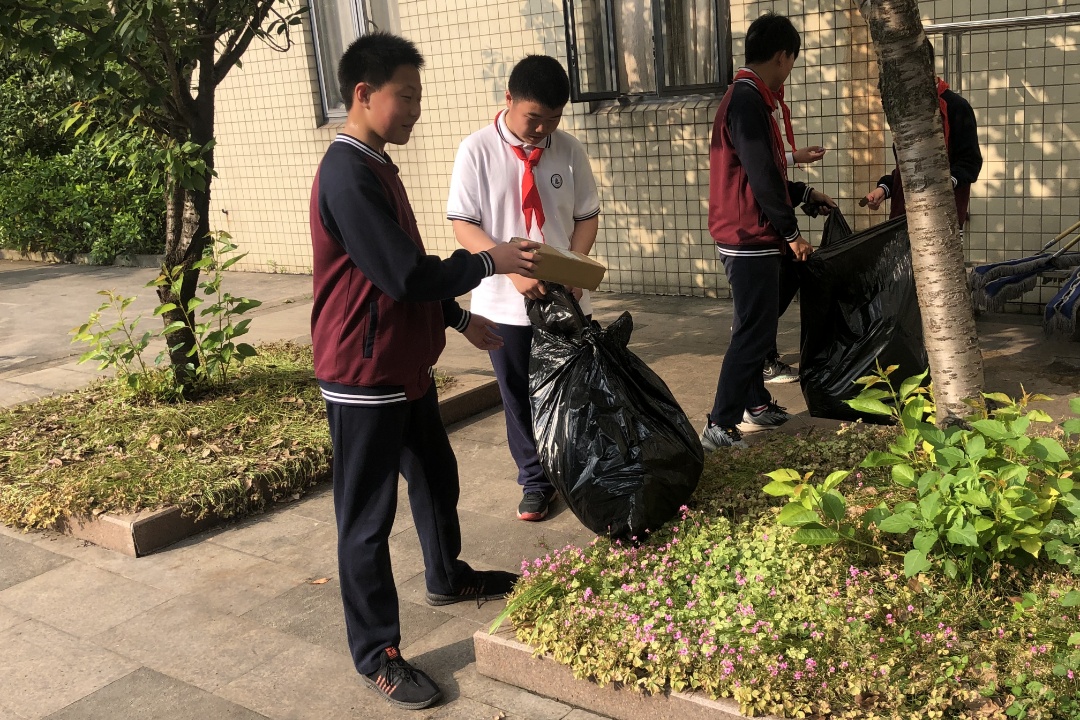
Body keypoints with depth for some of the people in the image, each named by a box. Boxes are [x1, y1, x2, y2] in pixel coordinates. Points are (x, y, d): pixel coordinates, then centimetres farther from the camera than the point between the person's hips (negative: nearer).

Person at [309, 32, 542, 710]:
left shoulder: (376, 166, 11)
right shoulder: (348, 175, -22)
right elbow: (405, 274, -25)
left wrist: (459, 317, 15)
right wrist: (489, 262, -14)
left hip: (407, 366, 10)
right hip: (365, 376, -10)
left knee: (437, 475, 25)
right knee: (369, 516, 2)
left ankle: (448, 576, 49)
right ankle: (377, 655, 15)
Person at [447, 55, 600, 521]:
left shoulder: (568, 151, -2)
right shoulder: (477, 150, -9)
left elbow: (587, 216, 4)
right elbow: (463, 225, -11)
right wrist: (513, 268, -24)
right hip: (504, 302, -1)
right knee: (520, 398, 11)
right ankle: (535, 482, 29)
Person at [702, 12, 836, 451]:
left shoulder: (746, 98, 16)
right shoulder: (748, 101, -17)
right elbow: (761, 177, -21)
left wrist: (805, 194, 29)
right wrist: (791, 233, -13)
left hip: (747, 238, 10)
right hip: (750, 239, -10)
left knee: (754, 327, 19)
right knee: (754, 332, -7)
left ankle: (756, 403, 31)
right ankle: (720, 426, -5)